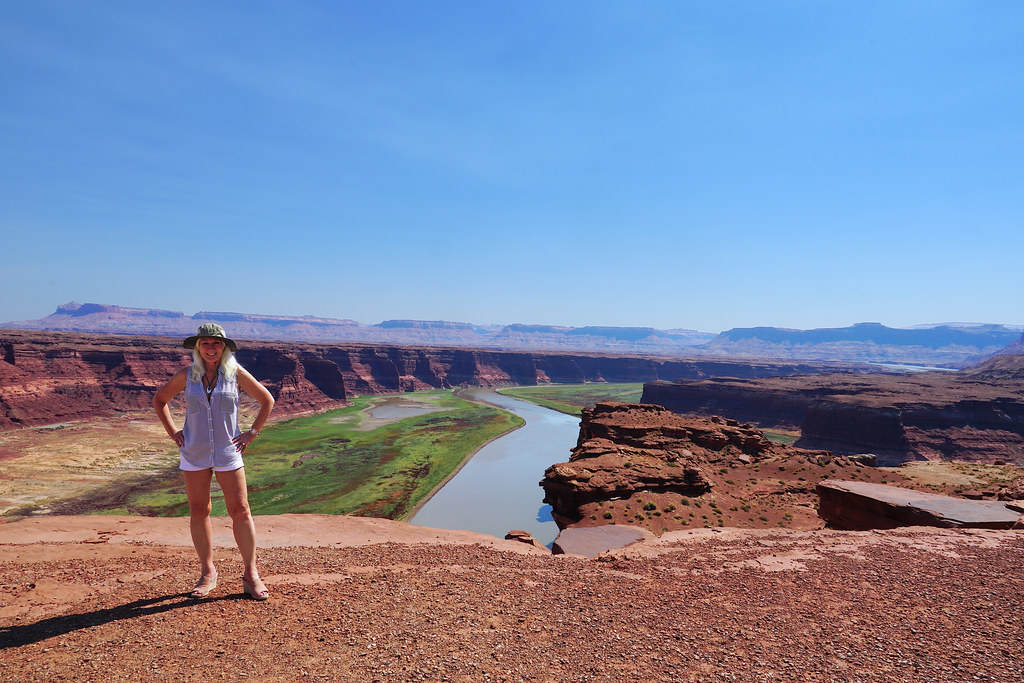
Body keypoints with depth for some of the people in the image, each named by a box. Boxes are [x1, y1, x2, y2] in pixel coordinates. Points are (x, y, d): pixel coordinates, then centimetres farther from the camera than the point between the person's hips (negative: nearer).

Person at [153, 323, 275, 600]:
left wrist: (251, 433, 1)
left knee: (240, 511, -3)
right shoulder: (186, 375, 1)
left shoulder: (236, 373, -3)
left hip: (228, 452, -2)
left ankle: (250, 574, 6)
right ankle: (207, 573, 22)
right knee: (198, 512, 7)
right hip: (194, 453, 2)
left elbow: (267, 401, 7)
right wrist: (173, 432, 7)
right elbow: (159, 400, 17)